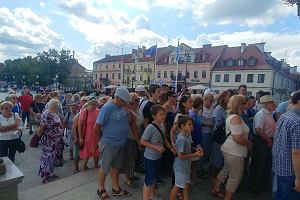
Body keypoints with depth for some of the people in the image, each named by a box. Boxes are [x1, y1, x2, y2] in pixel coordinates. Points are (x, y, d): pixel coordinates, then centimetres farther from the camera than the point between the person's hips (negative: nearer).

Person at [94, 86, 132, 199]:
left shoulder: (123, 106, 0)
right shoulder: (108, 107, -20)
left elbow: (130, 121, 6)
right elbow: (96, 128, -17)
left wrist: (129, 111, -12)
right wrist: (103, 139, -2)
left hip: (121, 143, 7)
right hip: (109, 144, -6)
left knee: (116, 166, 20)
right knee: (105, 167, 11)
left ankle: (116, 189, 36)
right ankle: (101, 190, 32)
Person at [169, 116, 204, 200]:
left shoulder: (186, 136, 0)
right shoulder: (182, 139, -28)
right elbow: (180, 156, -26)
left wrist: (196, 149, -2)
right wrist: (194, 155, -20)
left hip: (186, 166, 9)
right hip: (181, 167, -9)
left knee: (186, 185, 22)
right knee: (177, 186, 10)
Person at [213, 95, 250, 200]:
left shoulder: (231, 116, 11)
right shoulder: (236, 118, -22)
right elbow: (238, 138, -27)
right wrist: (249, 143, -10)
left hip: (229, 149, 10)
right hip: (234, 152, -10)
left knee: (226, 170, 24)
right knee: (235, 176, 5)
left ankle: (216, 190, 38)